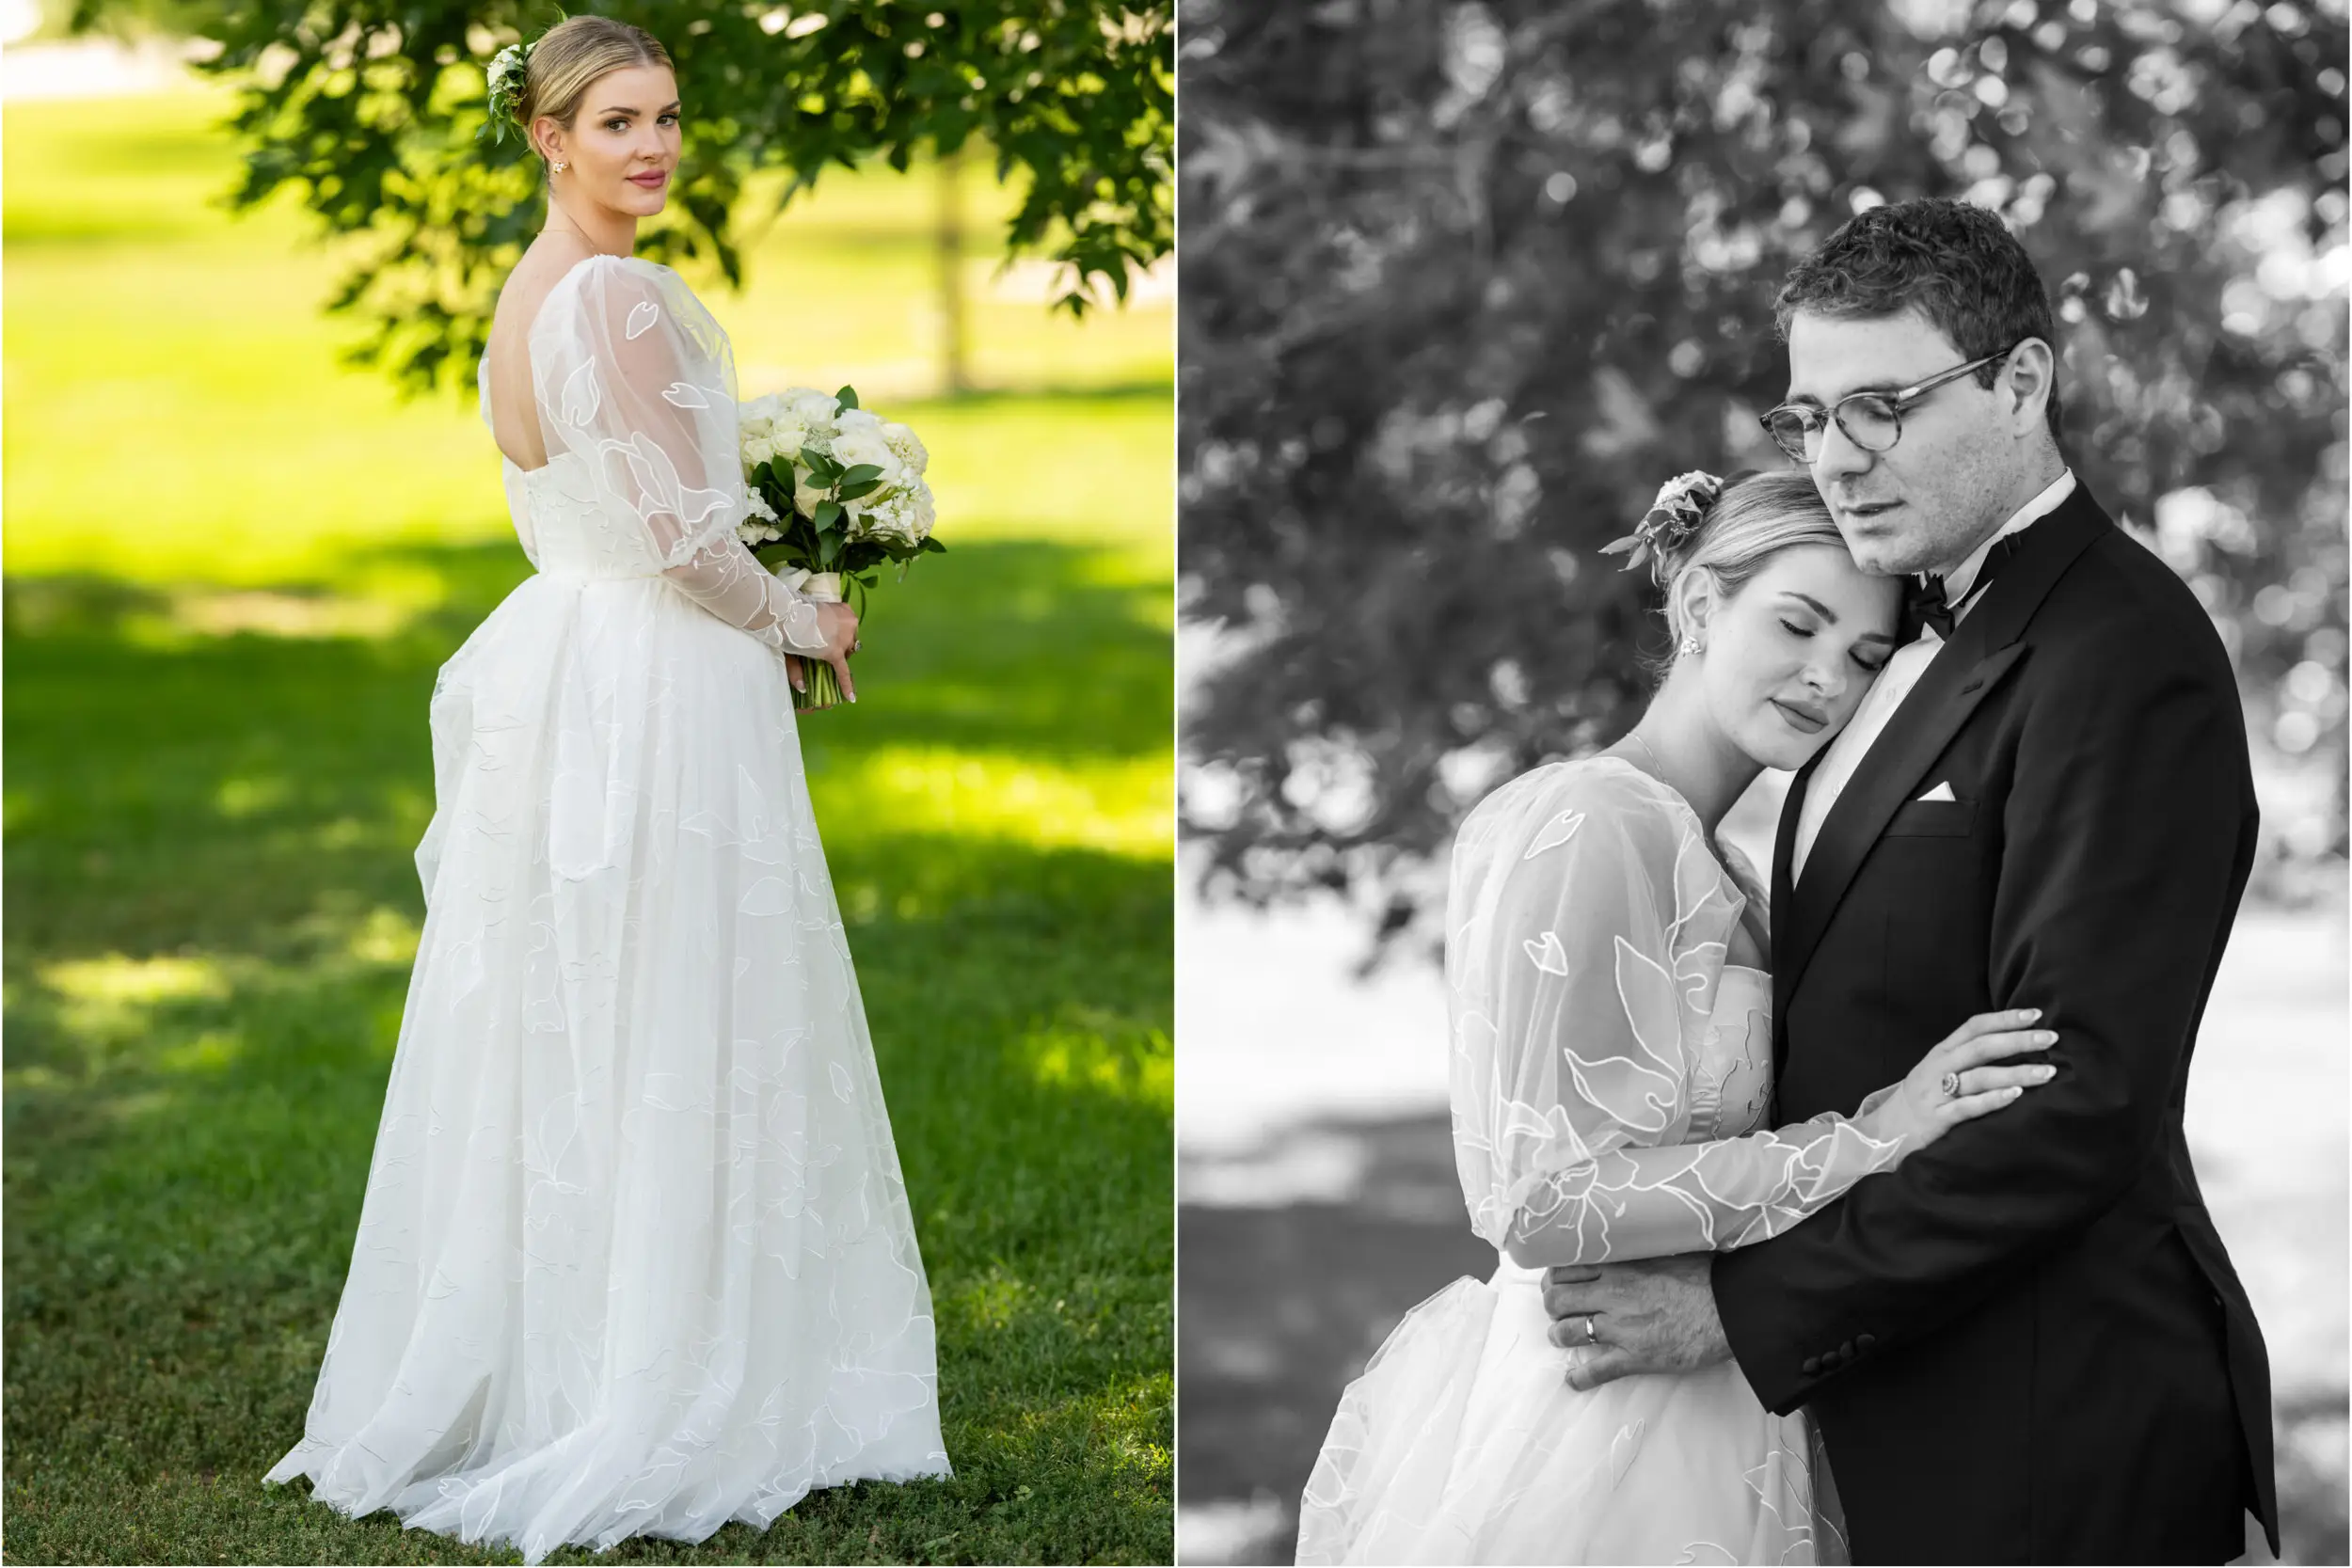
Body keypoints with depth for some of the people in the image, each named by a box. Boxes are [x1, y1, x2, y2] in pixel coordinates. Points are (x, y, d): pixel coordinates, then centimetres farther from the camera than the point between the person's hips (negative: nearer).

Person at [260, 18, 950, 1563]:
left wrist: (757, 618, 17)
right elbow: (685, 536, -19)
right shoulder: (621, 296, -18)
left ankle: (511, 1369, 22)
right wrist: (801, 622, -2)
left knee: (556, 1043, 14)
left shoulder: (526, 291, 13)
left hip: (558, 673, 10)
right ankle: (661, 1395, 5)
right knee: (673, 1050, -2)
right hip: (663, 696, -10)